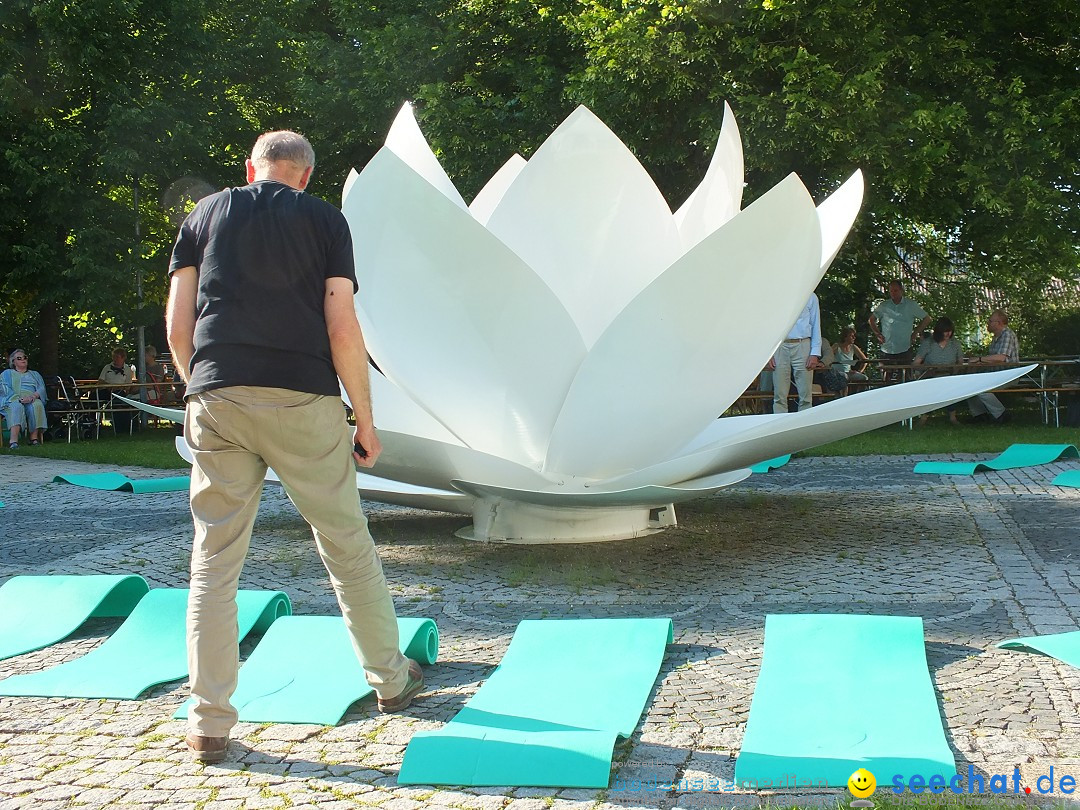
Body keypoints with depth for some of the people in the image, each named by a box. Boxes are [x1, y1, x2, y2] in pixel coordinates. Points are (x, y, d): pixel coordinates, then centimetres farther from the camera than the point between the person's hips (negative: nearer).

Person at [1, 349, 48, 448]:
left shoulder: (35, 374, 30)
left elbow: (41, 388, 12)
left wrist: (33, 396, -12)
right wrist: (19, 398, -15)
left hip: (32, 400, 2)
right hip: (13, 400, -2)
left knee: (37, 405, -36)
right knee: (17, 406, -39)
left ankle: (34, 438, -40)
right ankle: (14, 441, -57)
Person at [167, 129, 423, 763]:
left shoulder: (205, 215, 14)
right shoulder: (324, 219, 7)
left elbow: (178, 325, 8)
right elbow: (343, 330, -1)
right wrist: (366, 420, 5)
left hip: (216, 399, 2)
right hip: (303, 402, -2)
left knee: (215, 562, 7)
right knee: (349, 548, 12)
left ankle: (209, 722, 8)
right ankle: (392, 680, 27)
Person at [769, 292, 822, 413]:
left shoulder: (810, 296, 10)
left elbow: (816, 326, 8)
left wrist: (815, 353, -2)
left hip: (802, 346, 0)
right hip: (780, 347, 0)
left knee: (805, 395, -2)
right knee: (780, 395, -2)